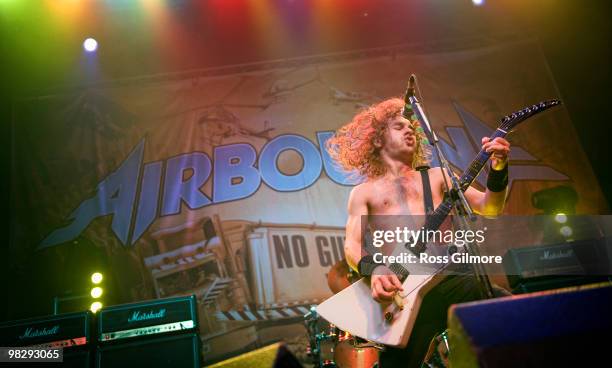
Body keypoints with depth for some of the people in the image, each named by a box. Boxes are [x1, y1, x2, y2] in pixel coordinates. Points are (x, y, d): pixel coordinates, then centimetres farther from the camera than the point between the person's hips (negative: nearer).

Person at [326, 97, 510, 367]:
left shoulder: (436, 176, 21)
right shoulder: (364, 192, 15)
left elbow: (488, 208, 11)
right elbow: (352, 245, 1)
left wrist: (498, 169, -8)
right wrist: (374, 270, -21)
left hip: (450, 277, 2)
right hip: (401, 288, -1)